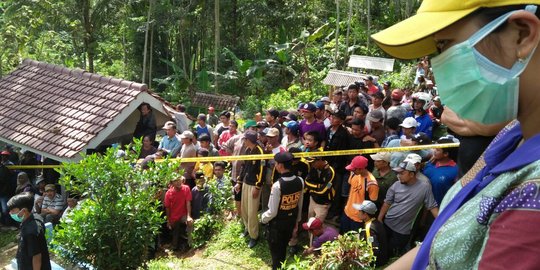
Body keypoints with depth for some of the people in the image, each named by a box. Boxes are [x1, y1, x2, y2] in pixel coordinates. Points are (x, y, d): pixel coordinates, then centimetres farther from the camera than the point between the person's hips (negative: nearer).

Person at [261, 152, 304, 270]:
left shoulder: (277, 185, -30)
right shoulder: (300, 181, -11)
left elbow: (272, 211, -22)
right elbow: (300, 205, 2)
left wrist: (263, 218, -2)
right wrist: (297, 220, 17)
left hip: (277, 222, -6)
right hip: (291, 221, 6)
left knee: (275, 249, 15)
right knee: (283, 247, 25)